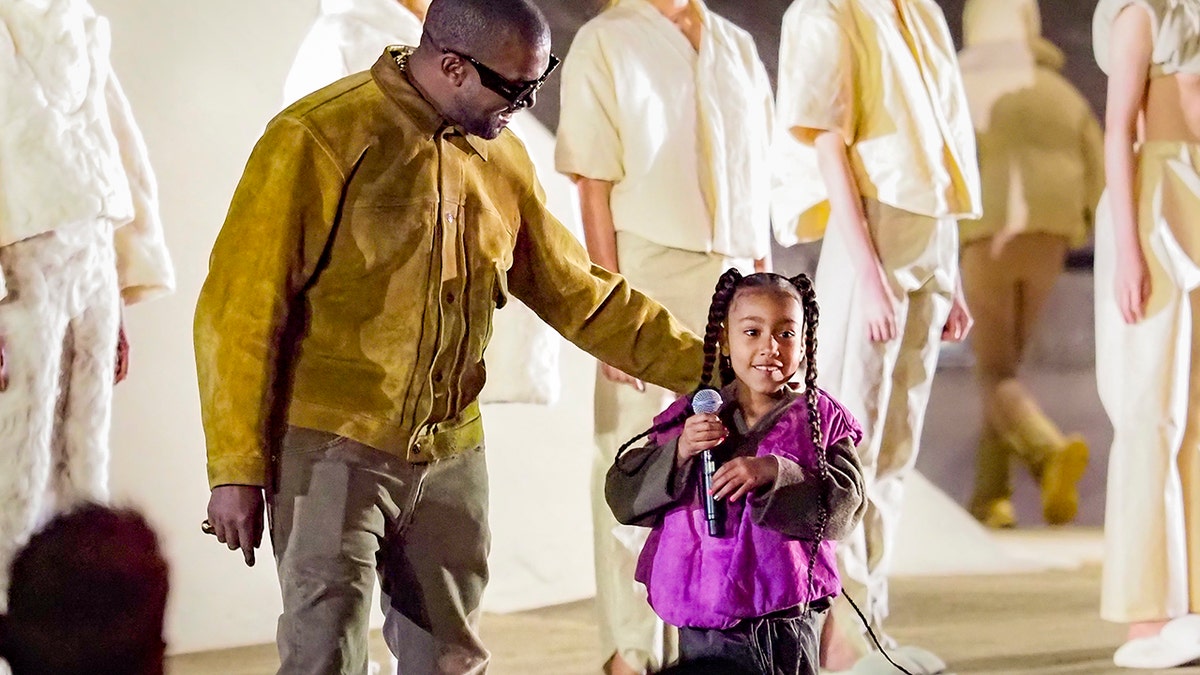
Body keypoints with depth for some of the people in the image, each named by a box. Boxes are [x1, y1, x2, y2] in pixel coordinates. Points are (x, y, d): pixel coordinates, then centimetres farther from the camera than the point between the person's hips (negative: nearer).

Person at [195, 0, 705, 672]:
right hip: (334, 448, -6)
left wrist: (704, 367, 11)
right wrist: (238, 468, -14)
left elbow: (577, 293, 17)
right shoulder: (321, 137, -12)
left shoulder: (501, 156, 9)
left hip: (452, 458, 6)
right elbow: (243, 307, -12)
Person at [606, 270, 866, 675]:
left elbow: (843, 505, -12)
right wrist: (678, 453, -16)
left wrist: (773, 473, -25)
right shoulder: (690, 418, 5)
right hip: (700, 623, 2)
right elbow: (624, 497, 0)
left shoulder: (821, 421, 1)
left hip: (784, 621, -1)